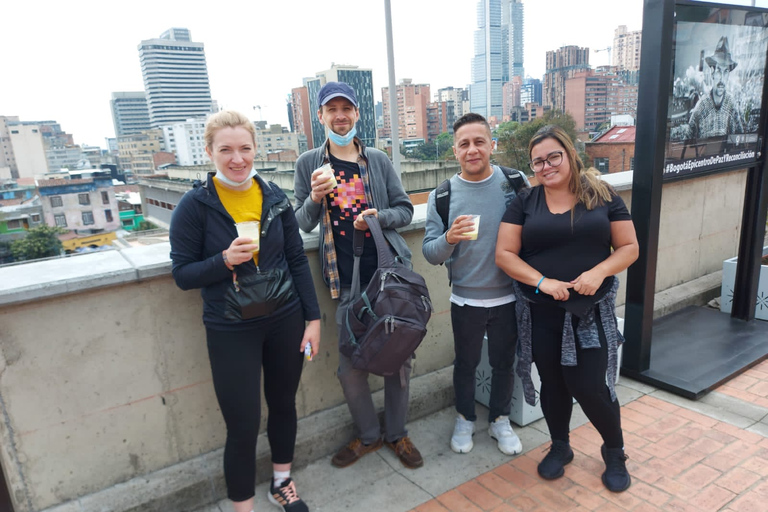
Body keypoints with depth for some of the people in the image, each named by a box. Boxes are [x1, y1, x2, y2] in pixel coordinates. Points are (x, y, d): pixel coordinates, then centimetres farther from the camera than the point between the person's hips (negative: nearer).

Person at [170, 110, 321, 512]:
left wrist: (312, 317, 0)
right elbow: (182, 274, -6)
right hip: (231, 332, -3)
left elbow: (297, 260, 3)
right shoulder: (195, 205, -10)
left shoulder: (275, 198, -2)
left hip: (285, 321, 4)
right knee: (243, 427, 3)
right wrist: (224, 260, -25)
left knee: (283, 404, 19)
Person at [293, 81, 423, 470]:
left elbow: (405, 209, 7)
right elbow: (302, 224, 5)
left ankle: (397, 433, 31)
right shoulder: (309, 163, 4)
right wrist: (315, 199, -15)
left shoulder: (378, 160, 5)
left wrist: (379, 217, -13)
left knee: (398, 357, 8)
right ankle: (369, 435, 30)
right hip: (347, 280, 0)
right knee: (350, 368, 3)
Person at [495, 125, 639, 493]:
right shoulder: (524, 202, 0)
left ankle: (614, 452, 30)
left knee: (591, 387, 0)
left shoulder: (603, 196, 0)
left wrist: (599, 272, -17)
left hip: (591, 311, -1)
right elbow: (504, 254, -5)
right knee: (553, 383, 14)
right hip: (540, 313, 1)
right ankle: (560, 446, 39)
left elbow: (629, 247, 2)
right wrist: (541, 281, -19)